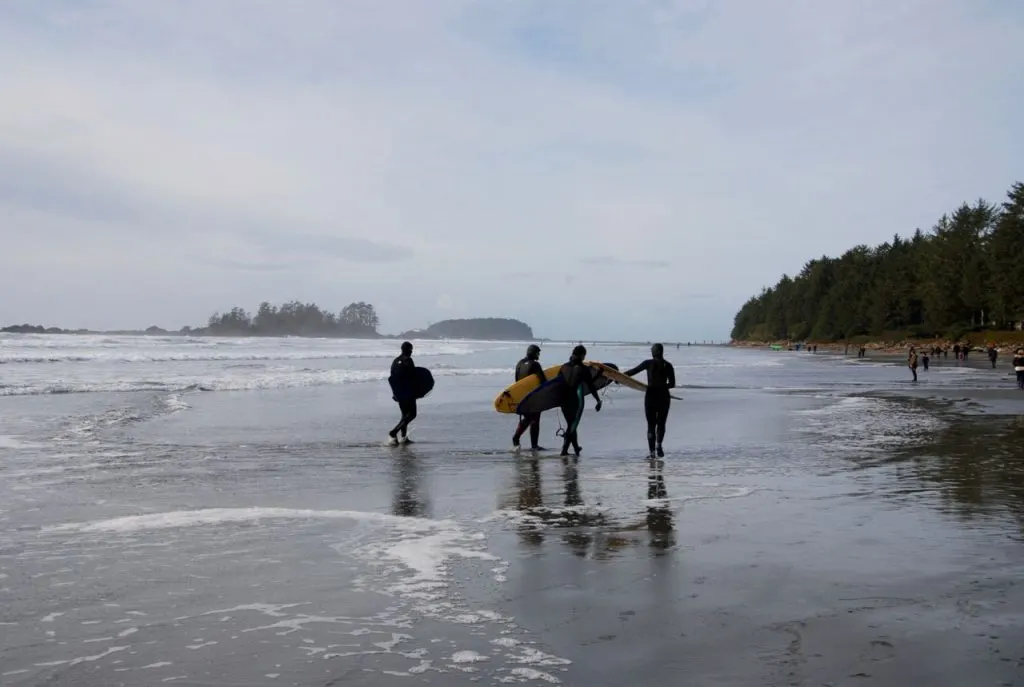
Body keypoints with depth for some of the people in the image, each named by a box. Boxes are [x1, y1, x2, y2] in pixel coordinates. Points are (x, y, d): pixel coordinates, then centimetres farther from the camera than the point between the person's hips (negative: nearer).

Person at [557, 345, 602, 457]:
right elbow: (591, 386, -3)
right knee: (573, 426, 0)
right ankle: (564, 449, -9)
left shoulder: (564, 367, 7)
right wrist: (598, 400, 7)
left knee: (571, 425, 17)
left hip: (564, 400, 5)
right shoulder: (584, 369, -5)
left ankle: (576, 448, 28)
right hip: (577, 401, -5)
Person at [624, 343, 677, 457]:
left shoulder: (649, 363, -3)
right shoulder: (668, 365, 3)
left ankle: (652, 452, 1)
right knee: (661, 423, 13)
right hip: (664, 397, 1)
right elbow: (672, 384, 6)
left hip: (651, 396, -1)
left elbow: (634, 371, 0)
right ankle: (659, 444, -11)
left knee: (651, 424, 6)